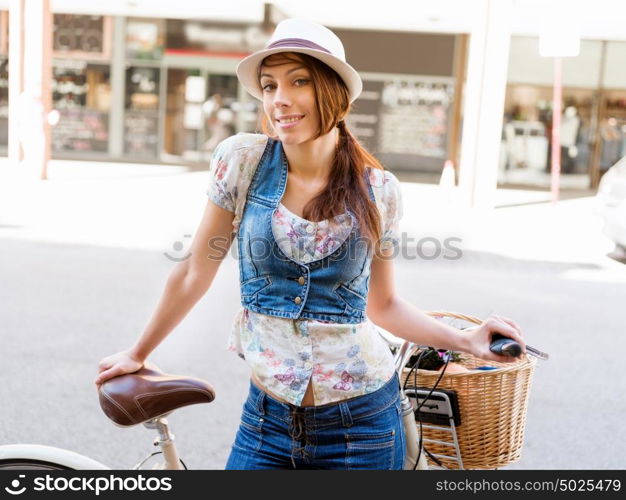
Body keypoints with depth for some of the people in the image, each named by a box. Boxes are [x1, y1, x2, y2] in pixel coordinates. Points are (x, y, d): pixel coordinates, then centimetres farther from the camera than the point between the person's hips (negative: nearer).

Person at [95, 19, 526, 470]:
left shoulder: (379, 191, -5)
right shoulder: (242, 160, -8)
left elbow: (383, 304, 7)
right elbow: (195, 273, 1)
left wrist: (466, 341, -5)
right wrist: (138, 355, 9)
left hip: (362, 421, 0)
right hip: (268, 418, 1)